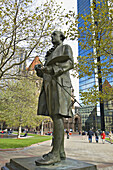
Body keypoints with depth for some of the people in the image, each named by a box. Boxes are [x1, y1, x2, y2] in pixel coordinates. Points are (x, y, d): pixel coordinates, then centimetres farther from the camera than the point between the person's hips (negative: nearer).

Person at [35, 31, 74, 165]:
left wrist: (51, 68, -18)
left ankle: (55, 154, -19)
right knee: (56, 117, 1)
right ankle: (61, 151, 3)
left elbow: (70, 63, -6)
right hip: (49, 85, 8)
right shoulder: (50, 53, 33)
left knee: (57, 116, -19)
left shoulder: (66, 48, 12)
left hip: (59, 83, -8)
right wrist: (39, 69, 5)